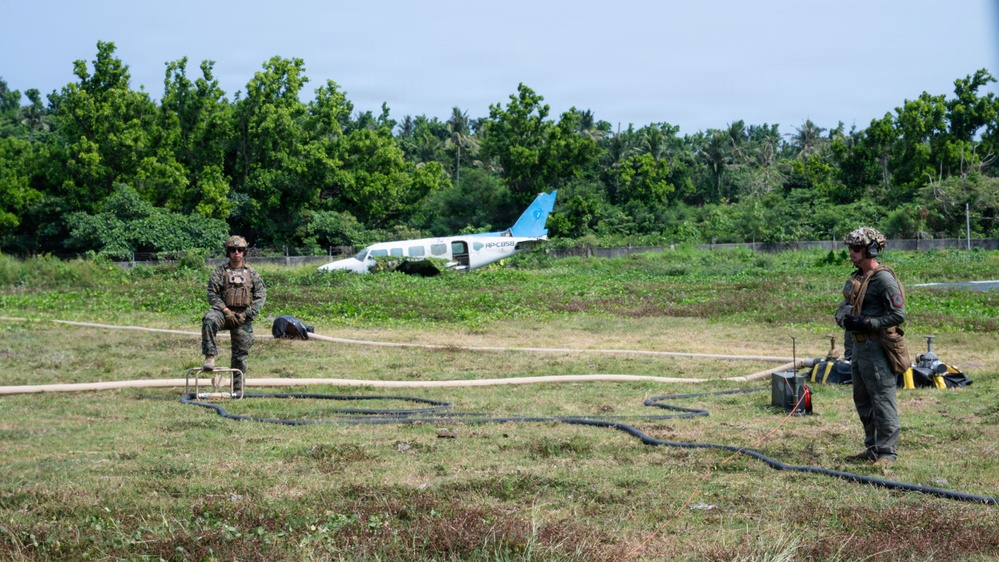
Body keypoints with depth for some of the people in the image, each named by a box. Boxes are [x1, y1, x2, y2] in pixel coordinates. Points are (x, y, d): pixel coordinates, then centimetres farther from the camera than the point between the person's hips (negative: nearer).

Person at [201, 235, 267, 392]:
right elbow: (212, 293, -2)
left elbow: (261, 294, 5)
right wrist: (225, 310, -15)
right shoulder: (219, 272, 3)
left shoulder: (251, 273, 9)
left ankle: (238, 388, 13)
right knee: (209, 320, -36)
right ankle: (210, 357, -33)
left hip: (243, 317, 2)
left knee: (241, 353, 3)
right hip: (224, 312, -2)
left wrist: (248, 313, -7)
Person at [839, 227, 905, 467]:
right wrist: (848, 319, 8)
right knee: (863, 401, 15)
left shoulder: (883, 279, -15)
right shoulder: (860, 277, 14)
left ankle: (887, 452, -1)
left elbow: (898, 314, -20)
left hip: (876, 350, -10)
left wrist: (865, 324, -21)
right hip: (860, 346, 10)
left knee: (882, 401, -6)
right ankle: (872, 449, 24)